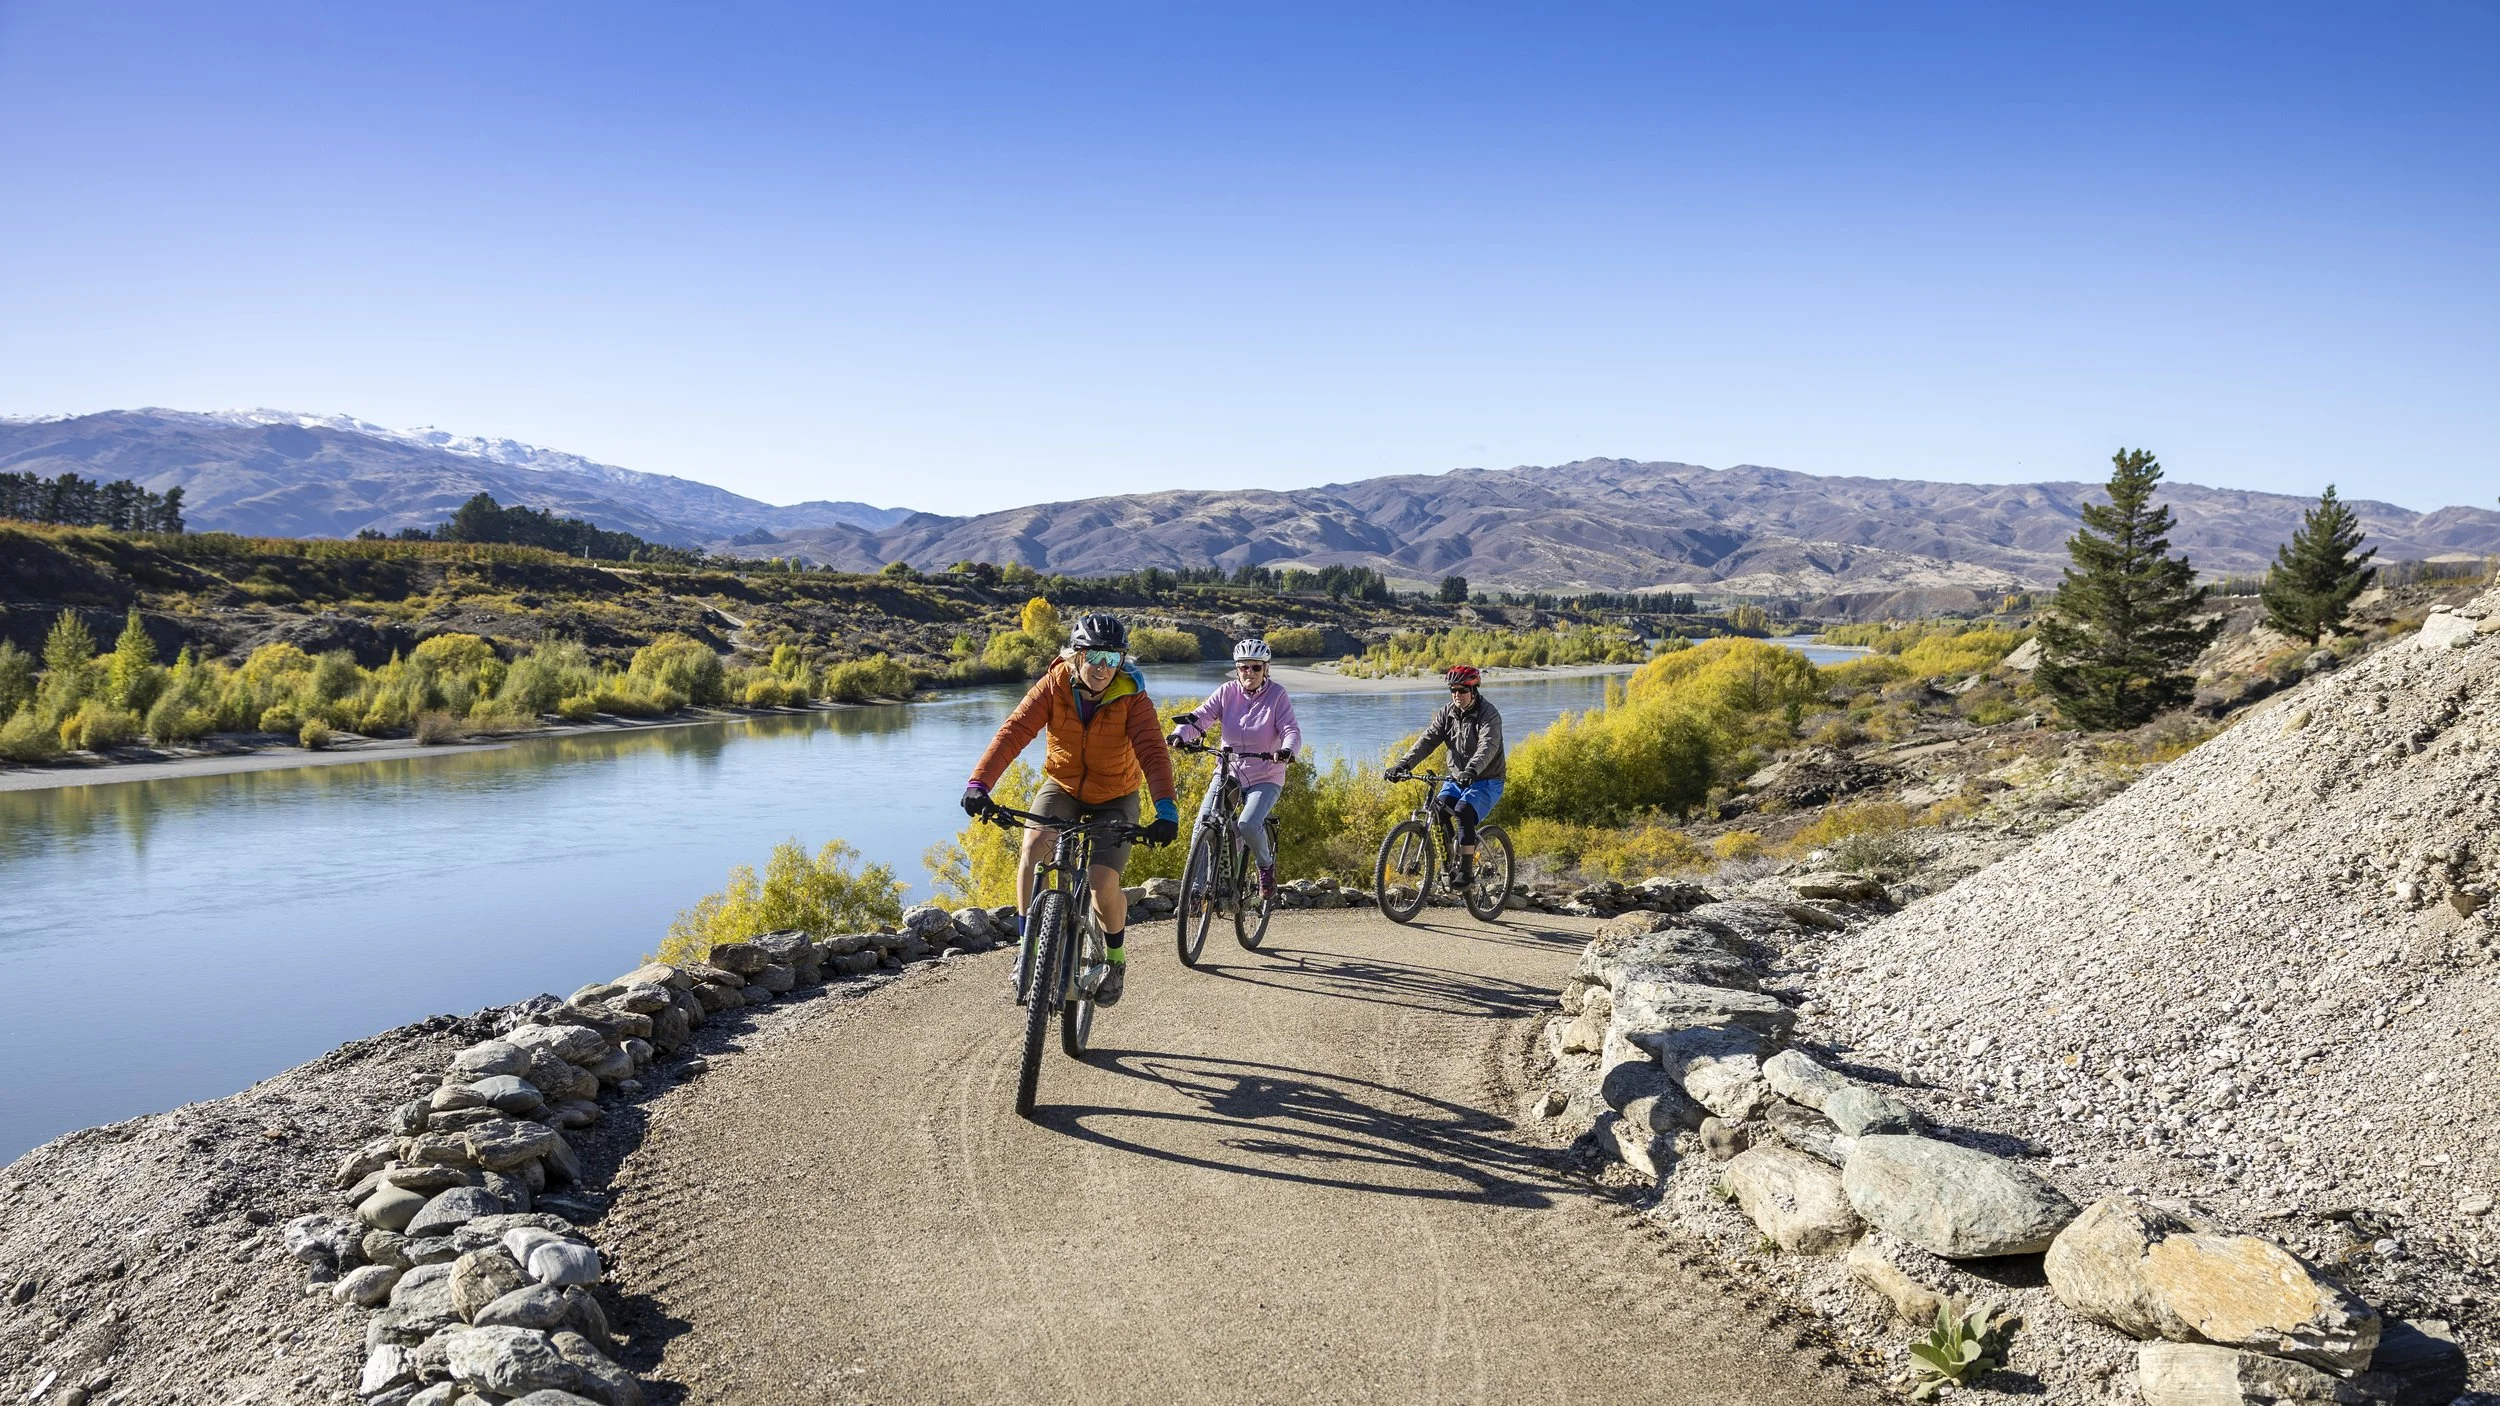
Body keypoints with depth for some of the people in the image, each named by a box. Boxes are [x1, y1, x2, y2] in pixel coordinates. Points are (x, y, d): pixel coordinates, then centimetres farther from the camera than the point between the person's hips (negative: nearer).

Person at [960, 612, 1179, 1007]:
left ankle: (1116, 958, 15)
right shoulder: (1054, 686, -20)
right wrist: (979, 783, -45)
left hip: (1114, 799, -1)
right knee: (1035, 847, -27)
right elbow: (1014, 730, -30)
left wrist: (1166, 810, -52)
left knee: (1103, 885, -15)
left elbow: (1152, 751, -36)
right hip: (1062, 786, 1)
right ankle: (1030, 944, -10)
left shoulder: (1132, 699, -23)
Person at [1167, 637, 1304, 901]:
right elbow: (1202, 716, -9)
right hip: (1227, 773, 3)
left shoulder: (1277, 695, -5)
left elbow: (1291, 730, -14)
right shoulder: (1227, 692, 1)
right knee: (1204, 824, -17)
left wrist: (1287, 750, -37)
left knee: (1248, 825, -26)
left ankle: (1266, 865, 6)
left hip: (1265, 779, -3)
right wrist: (1179, 733, -30)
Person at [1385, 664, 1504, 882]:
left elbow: (1488, 746, -32)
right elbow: (1427, 740, -8)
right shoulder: (1447, 714, 2)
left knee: (1464, 813, -29)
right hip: (1456, 780, 6)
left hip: (1486, 781, -6)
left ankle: (1466, 872, -23)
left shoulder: (1489, 715, -15)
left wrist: (1472, 770, -51)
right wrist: (1403, 763, -24)